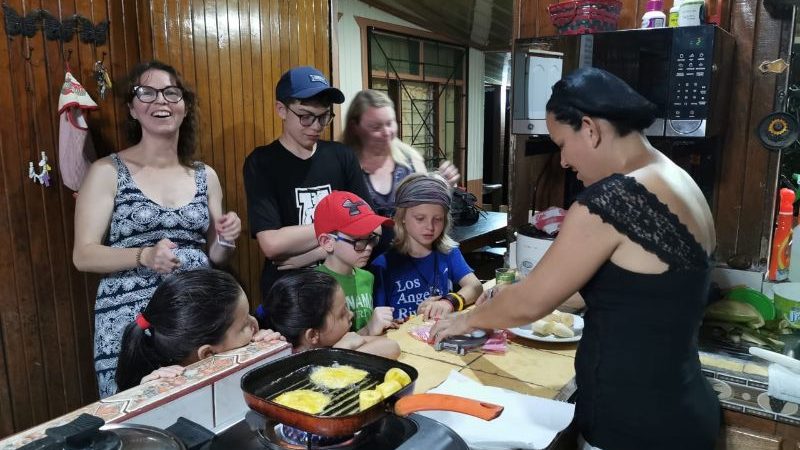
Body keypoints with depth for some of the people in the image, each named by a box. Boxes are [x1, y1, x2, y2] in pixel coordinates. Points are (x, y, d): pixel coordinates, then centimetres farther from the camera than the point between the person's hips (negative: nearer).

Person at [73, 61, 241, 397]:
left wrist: (226, 240, -8)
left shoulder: (205, 176, 8)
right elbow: (83, 255, -6)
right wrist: (144, 257, -22)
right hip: (130, 321, -3)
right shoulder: (108, 171, -2)